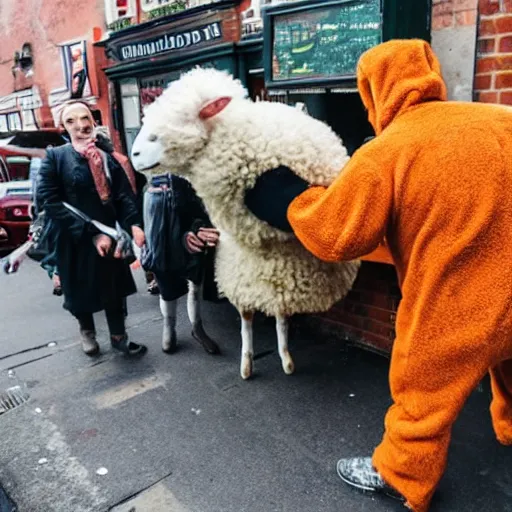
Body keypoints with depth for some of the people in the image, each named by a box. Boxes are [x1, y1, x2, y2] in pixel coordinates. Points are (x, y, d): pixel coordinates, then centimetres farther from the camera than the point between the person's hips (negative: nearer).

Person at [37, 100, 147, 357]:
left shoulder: (108, 156, 3)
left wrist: (134, 224, -23)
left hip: (109, 235, 3)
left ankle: (118, 336, 32)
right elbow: (48, 200, -16)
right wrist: (90, 233, -22)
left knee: (113, 287, 13)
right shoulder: (55, 157, -7)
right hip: (74, 240, -2)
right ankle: (87, 331, 42)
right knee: (80, 289, 15)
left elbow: (125, 195, -4)